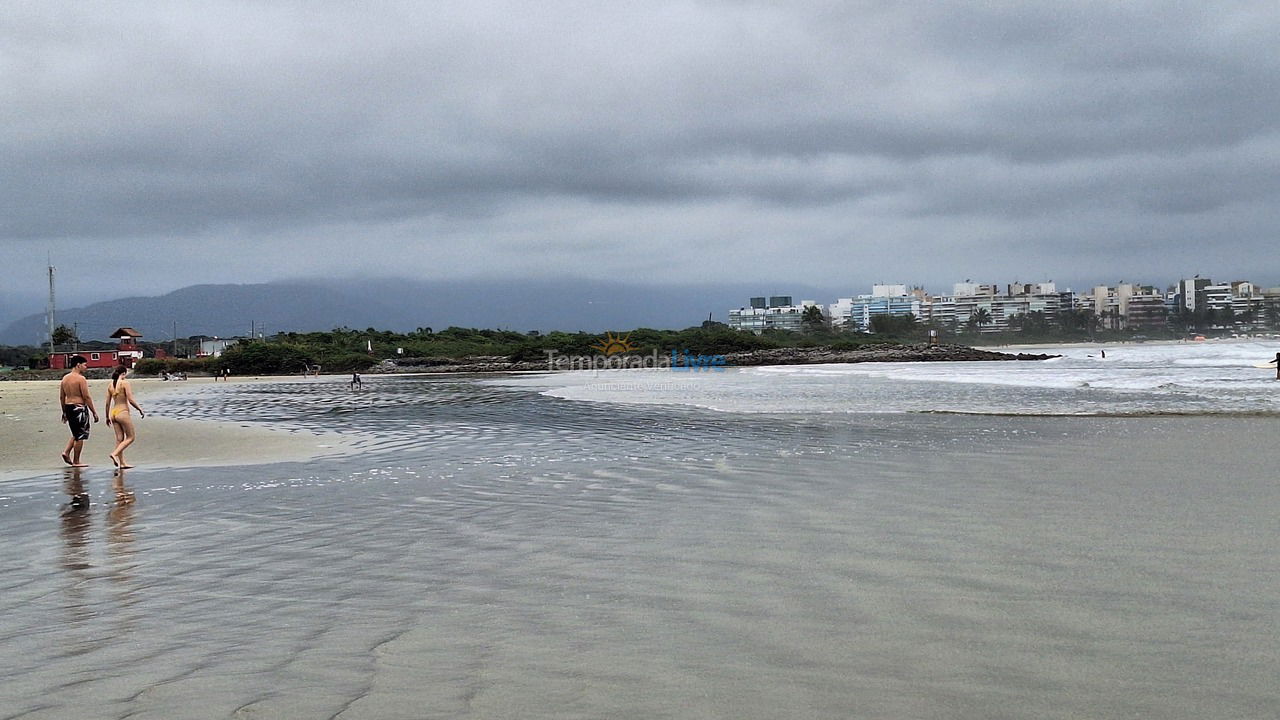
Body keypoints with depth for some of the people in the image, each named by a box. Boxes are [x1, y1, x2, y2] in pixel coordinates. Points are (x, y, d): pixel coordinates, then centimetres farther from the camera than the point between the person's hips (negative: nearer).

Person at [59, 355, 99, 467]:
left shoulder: (65, 378, 10)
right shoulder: (81, 379, -13)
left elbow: (61, 397, 14)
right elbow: (86, 397, -16)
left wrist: (64, 412, 22)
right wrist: (94, 412, -11)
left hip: (68, 407, 8)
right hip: (79, 408, -8)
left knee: (76, 434, 22)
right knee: (80, 436, 2)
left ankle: (66, 452, 5)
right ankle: (76, 462, 6)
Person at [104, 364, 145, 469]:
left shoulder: (110, 385, 9)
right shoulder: (125, 383, -9)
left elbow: (107, 403, 11)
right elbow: (131, 400, -14)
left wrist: (107, 417, 20)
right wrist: (140, 409, -3)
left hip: (113, 413, 7)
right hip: (123, 412, -7)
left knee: (119, 438, 8)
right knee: (130, 437, 2)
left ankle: (122, 463, 7)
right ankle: (115, 454, -14)